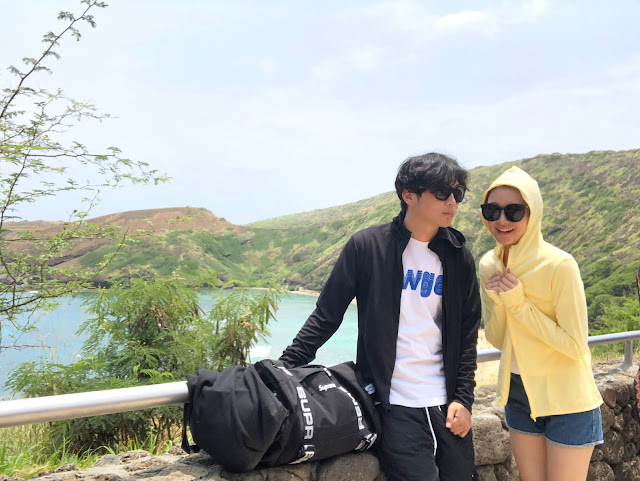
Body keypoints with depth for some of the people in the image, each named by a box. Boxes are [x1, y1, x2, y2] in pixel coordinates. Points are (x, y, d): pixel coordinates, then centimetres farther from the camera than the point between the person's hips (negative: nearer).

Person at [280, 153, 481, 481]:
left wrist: (463, 398, 2)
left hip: (446, 405, 4)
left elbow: (467, 333, 10)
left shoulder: (458, 257, 5)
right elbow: (326, 316, -3)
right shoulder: (367, 247, -6)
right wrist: (283, 369, -10)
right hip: (394, 407, -4)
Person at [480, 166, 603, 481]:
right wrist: (497, 302, -16)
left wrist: (519, 304, -24)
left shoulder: (559, 265, -21)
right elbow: (496, 340, 3)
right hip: (518, 391, 6)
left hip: (566, 398, -6)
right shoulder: (489, 265, -2)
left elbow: (575, 346, -20)